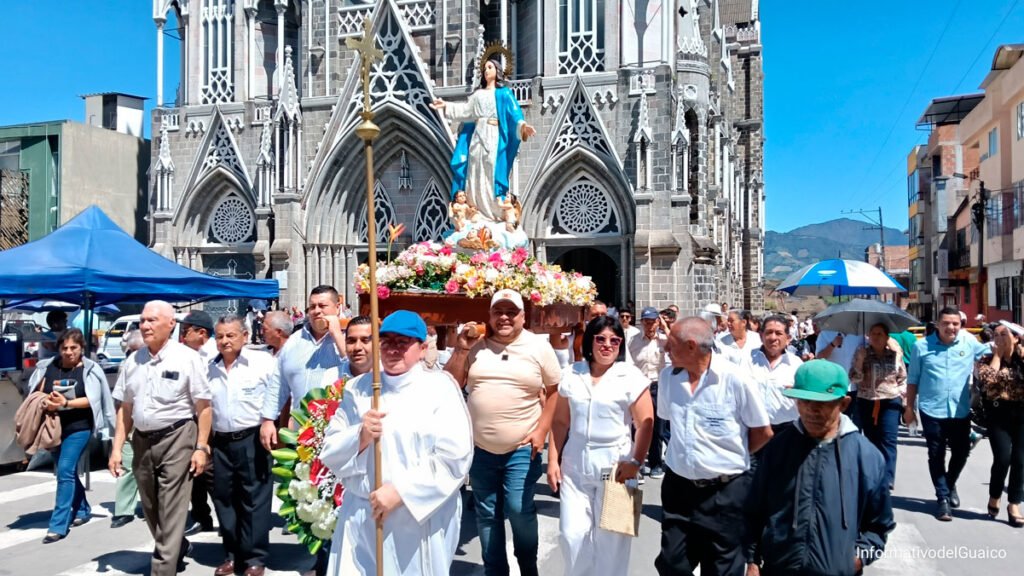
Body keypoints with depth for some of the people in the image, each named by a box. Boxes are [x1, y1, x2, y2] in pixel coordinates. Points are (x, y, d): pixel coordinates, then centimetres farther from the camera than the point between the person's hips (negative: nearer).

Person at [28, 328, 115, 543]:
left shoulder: (90, 369, -6)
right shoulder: (47, 367, 5)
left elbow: (92, 399, -12)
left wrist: (66, 403, -25)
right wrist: (45, 402, -15)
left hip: (78, 427, -5)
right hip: (54, 426, 5)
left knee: (65, 471, -13)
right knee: (66, 472, 16)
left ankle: (58, 525, -10)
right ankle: (82, 510, 35)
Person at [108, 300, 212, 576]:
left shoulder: (187, 358, -9)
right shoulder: (133, 361, 7)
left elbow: (204, 407, -8)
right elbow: (125, 408, 12)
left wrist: (201, 447, -12)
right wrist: (117, 448, 8)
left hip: (176, 439, -6)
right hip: (142, 440, 6)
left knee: (170, 511, -4)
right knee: (151, 510, 18)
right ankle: (176, 549, 42)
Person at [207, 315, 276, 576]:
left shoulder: (263, 362, -7)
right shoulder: (208, 368, 9)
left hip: (252, 441, -5)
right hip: (220, 443, 5)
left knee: (255, 501, 1)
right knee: (224, 501, 12)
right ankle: (232, 555, 26)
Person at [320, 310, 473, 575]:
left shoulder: (440, 387, -5)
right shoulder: (358, 388, 7)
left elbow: (454, 457, -13)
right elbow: (330, 452, 7)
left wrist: (400, 492, -16)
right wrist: (360, 437, -12)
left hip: (422, 517, -3)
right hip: (361, 514, 3)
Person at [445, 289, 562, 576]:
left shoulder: (539, 346, -2)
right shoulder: (475, 345, 2)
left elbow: (554, 391, 3)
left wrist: (541, 430, -6)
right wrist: (461, 350, -9)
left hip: (522, 448, -2)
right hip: (480, 448, 3)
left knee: (520, 510, -7)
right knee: (487, 514, 12)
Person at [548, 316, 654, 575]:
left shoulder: (631, 376, -4)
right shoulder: (571, 375, 6)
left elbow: (646, 424, -7)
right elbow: (560, 422, 9)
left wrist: (635, 462, -15)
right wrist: (553, 460, 4)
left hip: (615, 464, -3)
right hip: (574, 464, 3)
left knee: (610, 537, 8)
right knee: (572, 534, 5)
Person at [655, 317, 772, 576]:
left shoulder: (736, 380, -16)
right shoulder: (667, 376, -2)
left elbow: (763, 433, -5)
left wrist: (732, 455, 2)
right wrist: (684, 449, 10)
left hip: (725, 493, -4)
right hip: (677, 488, 4)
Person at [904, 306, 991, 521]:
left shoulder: (970, 342, 0)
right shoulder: (922, 346, -3)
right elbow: (913, 380, 2)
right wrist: (909, 407, 4)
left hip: (961, 410, 2)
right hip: (932, 410, -2)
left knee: (961, 452, 13)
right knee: (936, 455, 5)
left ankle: (950, 485, 41)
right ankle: (942, 498, 17)